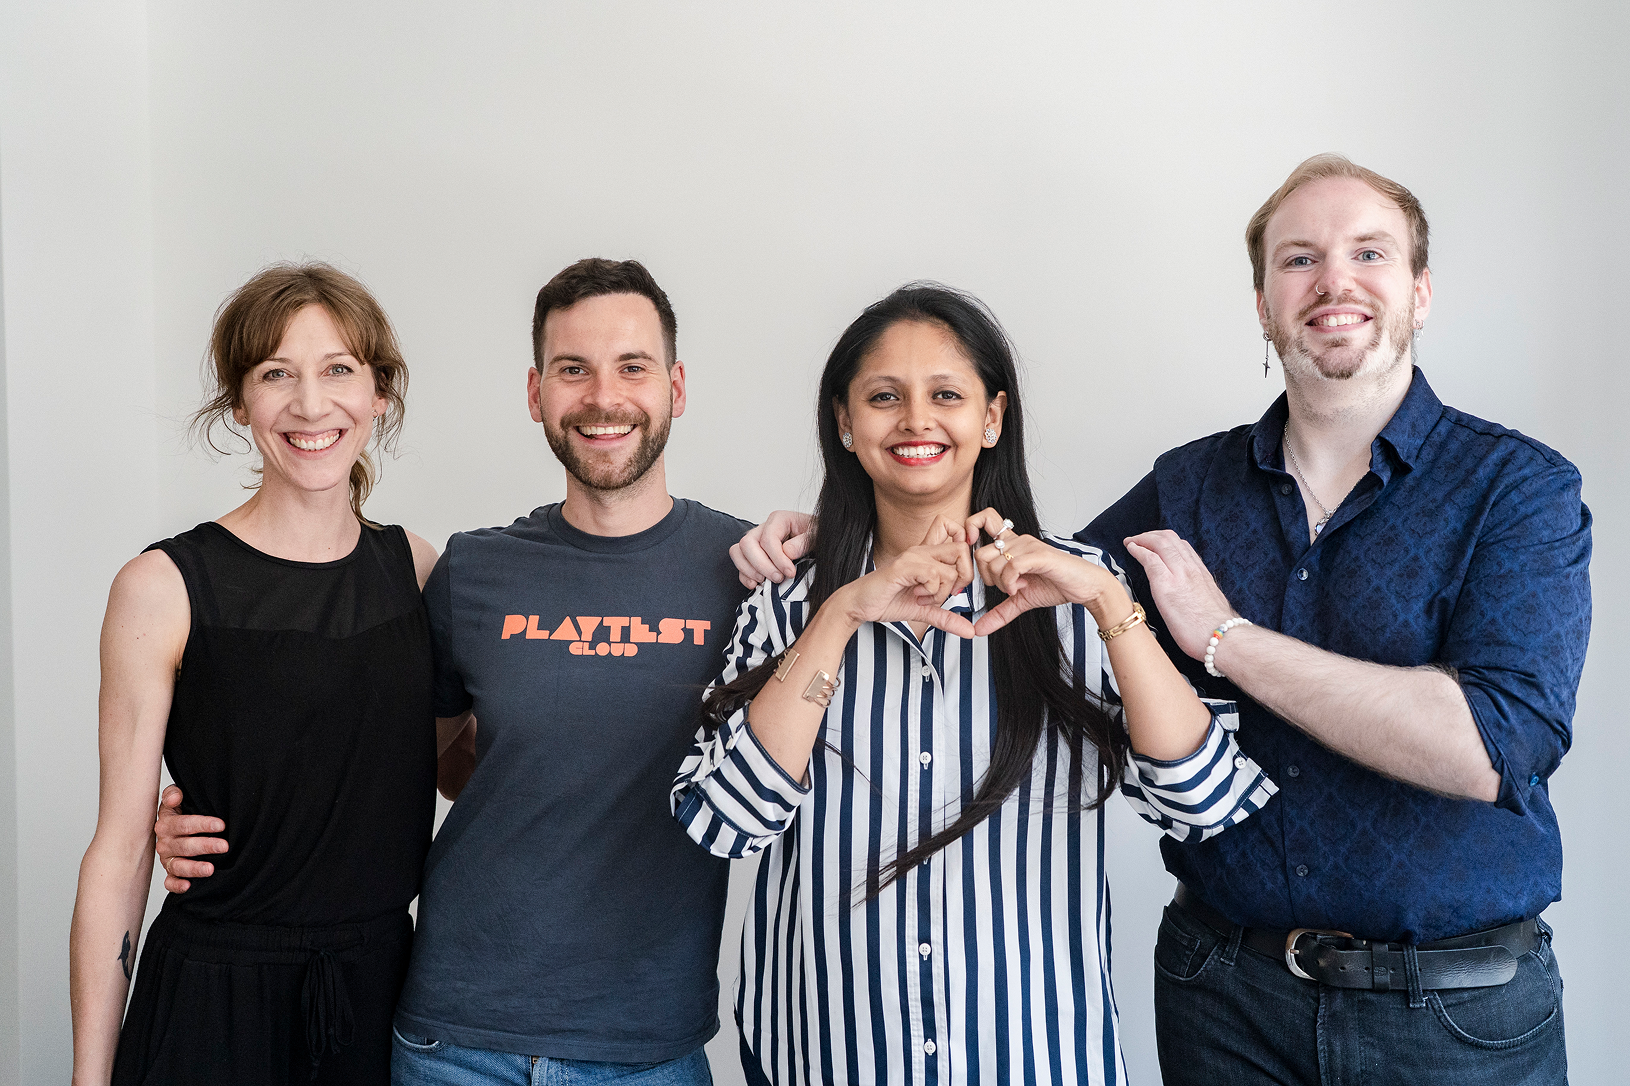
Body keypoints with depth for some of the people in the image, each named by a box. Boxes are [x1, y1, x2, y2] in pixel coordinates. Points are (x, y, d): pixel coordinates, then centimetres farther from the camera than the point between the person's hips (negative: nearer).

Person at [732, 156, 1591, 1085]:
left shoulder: (1519, 488, -9)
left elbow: (1495, 748, -23)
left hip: (1459, 1007, -3)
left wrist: (1225, 637, -20)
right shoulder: (1191, 484, 3)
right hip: (1222, 984, 3)